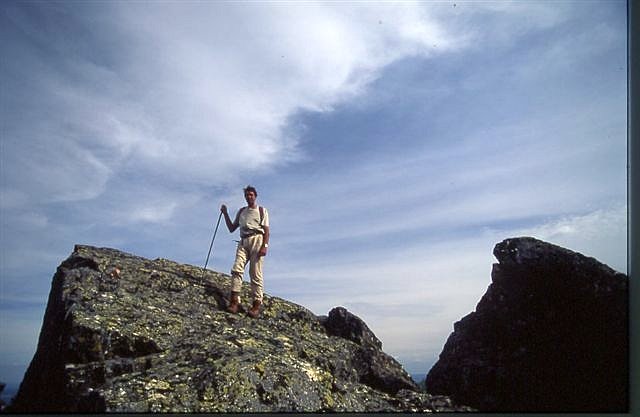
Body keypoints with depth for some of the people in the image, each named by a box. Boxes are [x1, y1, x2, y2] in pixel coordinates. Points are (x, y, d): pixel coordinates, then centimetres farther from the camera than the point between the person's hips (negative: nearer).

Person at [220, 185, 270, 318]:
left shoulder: (261, 210, 11)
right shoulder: (241, 211, 24)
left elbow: (266, 231, 2)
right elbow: (232, 229, 23)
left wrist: (264, 246, -11)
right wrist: (225, 214, 14)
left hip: (257, 240, -4)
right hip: (243, 242, 4)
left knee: (256, 274, -9)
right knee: (236, 269, -15)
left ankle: (257, 305, -10)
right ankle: (234, 301, -20)